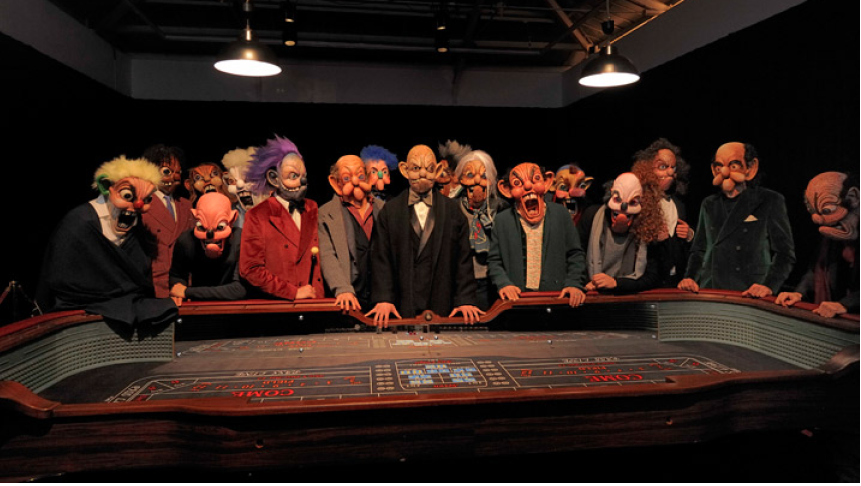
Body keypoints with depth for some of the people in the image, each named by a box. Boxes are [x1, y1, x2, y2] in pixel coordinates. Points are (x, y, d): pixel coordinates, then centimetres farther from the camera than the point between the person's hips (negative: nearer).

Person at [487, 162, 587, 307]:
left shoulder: (560, 214, 9)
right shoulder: (502, 220, 8)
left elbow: (575, 254, 10)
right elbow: (494, 261, 8)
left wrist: (574, 284, -4)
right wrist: (503, 283, -9)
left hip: (557, 296, 0)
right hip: (517, 297, 0)